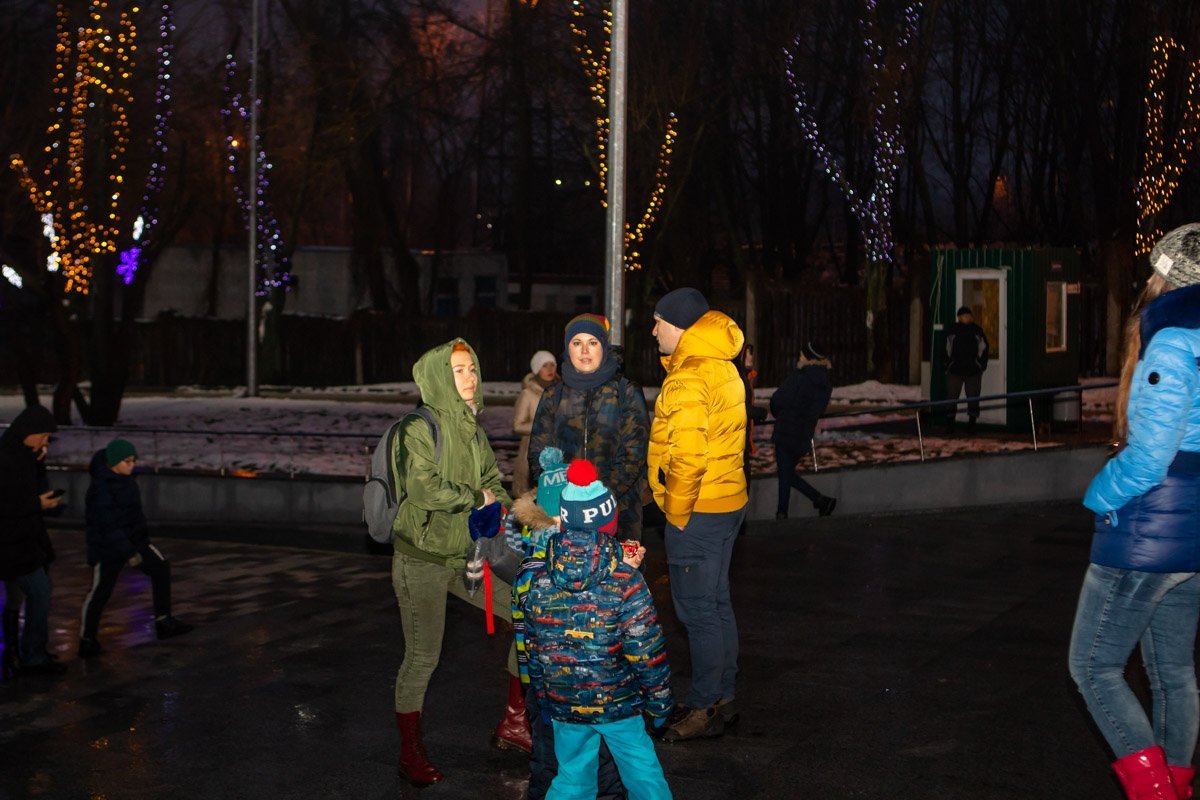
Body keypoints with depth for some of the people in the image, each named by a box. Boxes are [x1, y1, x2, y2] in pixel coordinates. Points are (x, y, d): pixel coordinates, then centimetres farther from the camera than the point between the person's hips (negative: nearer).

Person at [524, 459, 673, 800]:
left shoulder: (539, 582, -7)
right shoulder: (627, 583, -18)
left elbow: (534, 651, 4)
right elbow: (648, 653, -15)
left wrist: (544, 702, 18)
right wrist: (659, 702, 0)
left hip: (563, 705, 3)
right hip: (619, 705, -3)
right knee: (642, 772, 13)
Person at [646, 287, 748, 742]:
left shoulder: (687, 381, -19)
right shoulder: (722, 368, 12)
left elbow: (687, 457, -25)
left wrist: (676, 513, -13)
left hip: (697, 510, -10)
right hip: (728, 500, 10)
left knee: (697, 609, -1)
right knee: (716, 603, 16)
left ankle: (704, 708, 6)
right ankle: (723, 699, 26)